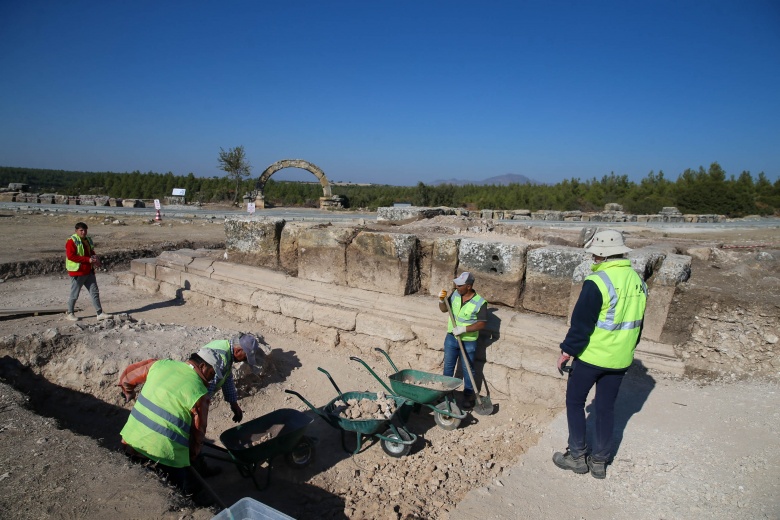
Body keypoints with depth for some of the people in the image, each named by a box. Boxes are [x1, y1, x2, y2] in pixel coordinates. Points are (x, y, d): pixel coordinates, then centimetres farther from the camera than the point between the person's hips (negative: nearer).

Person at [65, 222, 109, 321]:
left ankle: (100, 313, 8)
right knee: (74, 294, 4)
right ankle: (69, 313, 22)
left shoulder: (88, 240, 12)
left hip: (89, 271, 7)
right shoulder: (72, 241, -12)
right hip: (77, 272, -7)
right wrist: (88, 259, -25)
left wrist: (95, 258, 1)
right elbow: (70, 256, -21)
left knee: (95, 292, 5)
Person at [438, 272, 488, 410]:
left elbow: (482, 323, -18)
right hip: (451, 337, 5)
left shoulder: (480, 302, -21)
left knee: (467, 369, 11)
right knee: (448, 366, 19)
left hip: (468, 341, -5)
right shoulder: (455, 294, -7)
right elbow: (444, 309, 4)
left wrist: (464, 329, -26)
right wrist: (441, 300, -17)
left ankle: (469, 395, 29)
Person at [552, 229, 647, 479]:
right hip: (620, 359, 7)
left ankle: (577, 456, 19)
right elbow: (638, 323, 14)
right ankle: (599, 461, 26)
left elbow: (581, 323, -18)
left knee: (575, 402, 11)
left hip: (591, 356, -7)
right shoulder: (637, 281, 4)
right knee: (606, 407, 16)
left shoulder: (597, 282, -21)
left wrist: (567, 351, -7)